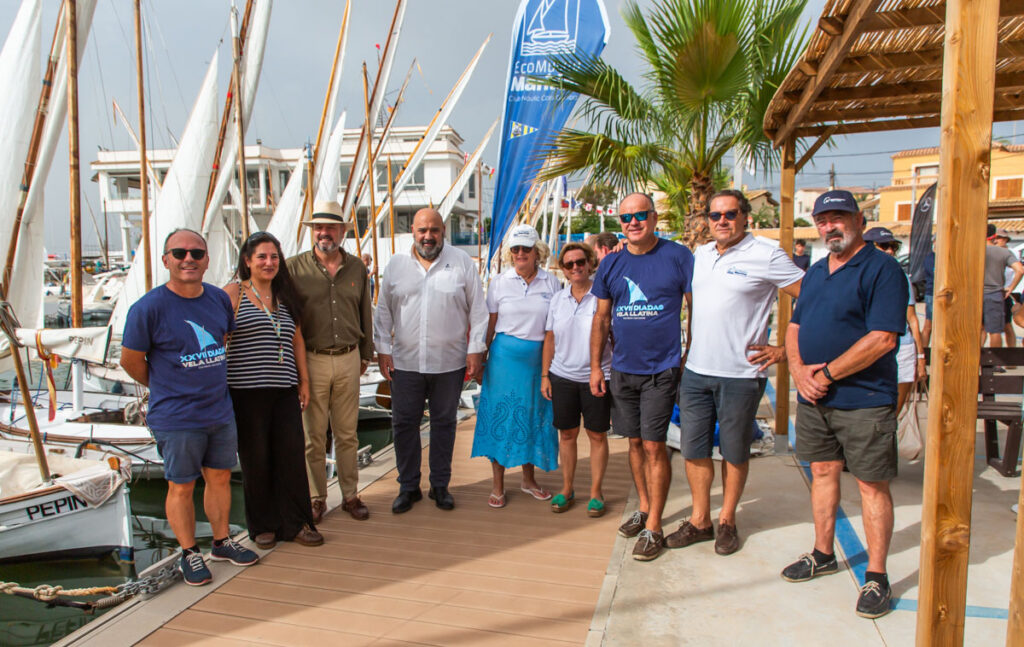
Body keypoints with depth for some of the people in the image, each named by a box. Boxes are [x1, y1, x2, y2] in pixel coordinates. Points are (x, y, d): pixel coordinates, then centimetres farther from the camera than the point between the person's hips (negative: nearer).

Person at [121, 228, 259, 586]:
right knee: (182, 487, 8)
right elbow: (130, 360, -6)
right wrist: (167, 388, 5)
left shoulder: (219, 298, 1)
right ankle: (189, 553, 25)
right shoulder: (148, 307, -15)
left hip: (220, 411, 5)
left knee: (220, 477, 16)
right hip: (176, 419, -5)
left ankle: (222, 542, 32)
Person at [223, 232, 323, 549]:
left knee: (292, 455, 3)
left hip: (285, 391, 4)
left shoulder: (286, 296, 15)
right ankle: (262, 526, 20)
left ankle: (295, 523, 16)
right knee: (256, 459, 4)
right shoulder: (233, 293, 0)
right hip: (247, 391, -4)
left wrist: (304, 380, 14)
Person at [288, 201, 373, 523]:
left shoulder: (357, 267, 7)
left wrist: (365, 354, 16)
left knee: (347, 434, 10)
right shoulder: (295, 267, -2)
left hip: (348, 360, 2)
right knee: (314, 436, 6)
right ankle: (316, 499, 20)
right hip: (311, 361, -2)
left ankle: (350, 495, 23)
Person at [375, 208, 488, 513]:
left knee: (444, 424, 10)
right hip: (405, 362, 1)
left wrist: (475, 350, -2)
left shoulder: (462, 262, 1)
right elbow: (383, 311, 8)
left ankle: (440, 485, 25)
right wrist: (383, 350, 3)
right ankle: (408, 486, 23)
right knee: (404, 424, 7)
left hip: (449, 362, -1)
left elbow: (478, 309, 2)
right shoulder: (396, 264, 5)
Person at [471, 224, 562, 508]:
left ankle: (528, 479, 28)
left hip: (540, 357, 2)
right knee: (500, 414, 1)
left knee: (534, 416, 10)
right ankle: (497, 484, 13)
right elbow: (489, 324, 5)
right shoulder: (499, 283, 2)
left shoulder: (551, 283, 4)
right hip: (506, 355, -1)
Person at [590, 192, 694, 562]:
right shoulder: (611, 264, 7)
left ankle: (653, 528, 8)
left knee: (653, 446, -4)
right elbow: (601, 319, 11)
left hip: (662, 369, -4)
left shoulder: (677, 256, -5)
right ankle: (644, 508, 32)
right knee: (635, 442, 14)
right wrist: (595, 367, 7)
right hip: (622, 370, 5)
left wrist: (689, 357, -8)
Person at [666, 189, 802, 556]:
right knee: (694, 449, 10)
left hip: (740, 374, -5)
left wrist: (785, 350, -10)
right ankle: (700, 521, 25)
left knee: (735, 452, 10)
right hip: (695, 371, 5)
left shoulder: (767, 256, -8)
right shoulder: (699, 255, 10)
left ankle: (727, 521, 27)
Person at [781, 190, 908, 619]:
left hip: (863, 401, -7)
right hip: (813, 397, 7)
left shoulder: (882, 269, -11)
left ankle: (876, 577, 15)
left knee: (871, 484, 3)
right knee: (823, 472, 16)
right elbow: (795, 327, 16)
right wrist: (798, 369, -3)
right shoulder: (815, 272, 14)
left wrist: (826, 374, -17)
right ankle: (823, 555, 31)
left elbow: (882, 339, -19)